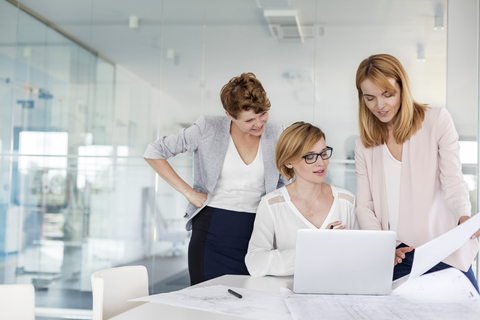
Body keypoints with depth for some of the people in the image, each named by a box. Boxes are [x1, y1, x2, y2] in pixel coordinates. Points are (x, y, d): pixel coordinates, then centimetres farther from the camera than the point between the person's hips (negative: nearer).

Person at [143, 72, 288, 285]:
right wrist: (189, 192, -6)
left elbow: (283, 185, 17)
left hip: (255, 232, 2)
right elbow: (153, 153, -2)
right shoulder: (208, 130, -4)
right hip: (212, 229, -2)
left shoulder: (277, 136, 5)